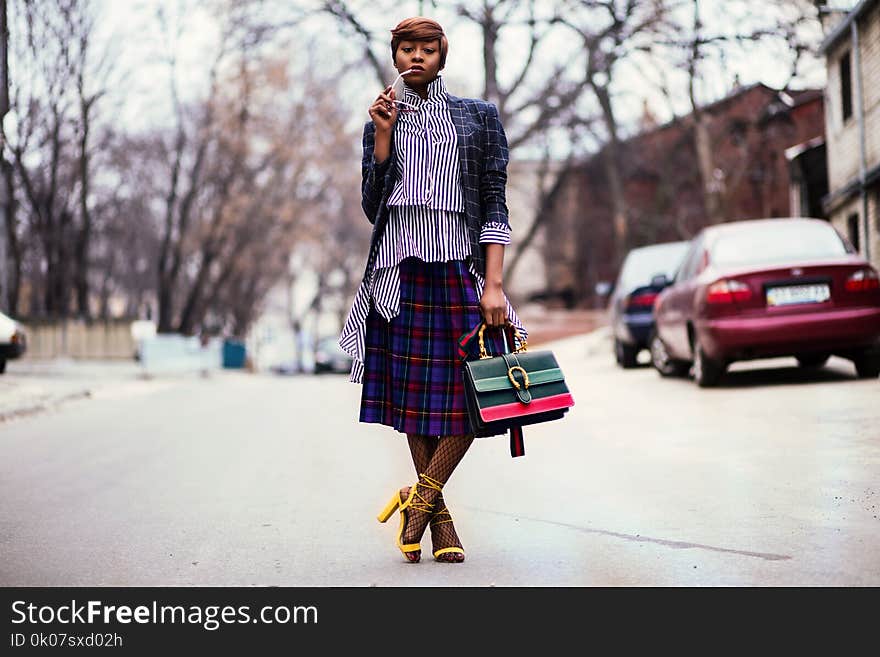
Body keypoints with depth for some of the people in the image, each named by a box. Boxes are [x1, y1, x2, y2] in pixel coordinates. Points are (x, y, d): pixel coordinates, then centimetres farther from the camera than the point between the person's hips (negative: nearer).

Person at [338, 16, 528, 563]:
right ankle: (439, 517, 9)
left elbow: (495, 207, 3)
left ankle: (420, 498, 6)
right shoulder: (381, 124, 13)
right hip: (401, 271, 1)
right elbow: (372, 208, 5)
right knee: (415, 394, 1)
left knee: (472, 394, -10)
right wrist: (383, 137, -4)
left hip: (460, 269, -1)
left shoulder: (479, 118, 8)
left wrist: (493, 284, -7)